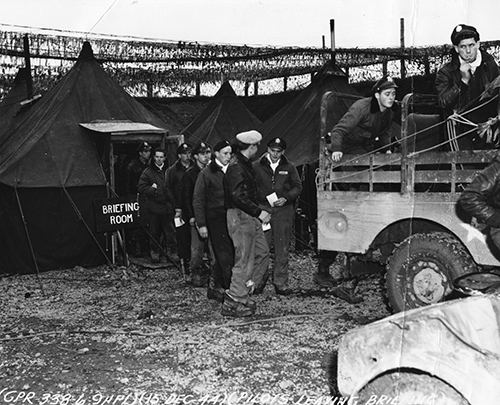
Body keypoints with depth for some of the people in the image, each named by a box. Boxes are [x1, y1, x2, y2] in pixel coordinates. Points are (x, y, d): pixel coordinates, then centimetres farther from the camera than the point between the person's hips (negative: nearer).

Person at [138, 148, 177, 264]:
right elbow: (141, 187, 0)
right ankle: (154, 252, 17)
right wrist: (152, 189, -13)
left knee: (169, 231, 2)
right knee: (154, 232, 6)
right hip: (153, 207, -1)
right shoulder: (148, 172, 5)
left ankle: (171, 251, 12)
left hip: (167, 207, 1)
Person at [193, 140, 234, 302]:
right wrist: (202, 224, -10)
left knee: (220, 257, 11)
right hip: (215, 219, -5)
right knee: (225, 255, -8)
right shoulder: (206, 173, -4)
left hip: (231, 219, 5)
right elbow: (198, 200, -4)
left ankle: (214, 288, 23)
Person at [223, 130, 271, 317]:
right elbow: (238, 197, -24)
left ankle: (242, 292, 18)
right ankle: (233, 303, 4)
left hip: (250, 217, 10)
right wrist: (258, 212, -22)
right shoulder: (236, 168, -17)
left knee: (262, 252, 12)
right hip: (240, 216, -10)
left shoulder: (245, 165, 16)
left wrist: (258, 212, 17)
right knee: (244, 260, -5)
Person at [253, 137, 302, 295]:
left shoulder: (289, 168, 11)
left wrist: (286, 198, -6)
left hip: (283, 211, 1)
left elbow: (298, 186, 10)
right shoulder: (257, 167, 6)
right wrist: (264, 198, -8)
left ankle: (280, 283, 11)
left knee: (282, 249, 4)